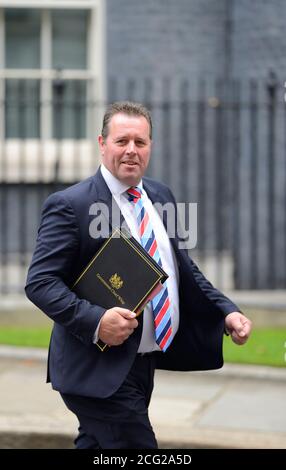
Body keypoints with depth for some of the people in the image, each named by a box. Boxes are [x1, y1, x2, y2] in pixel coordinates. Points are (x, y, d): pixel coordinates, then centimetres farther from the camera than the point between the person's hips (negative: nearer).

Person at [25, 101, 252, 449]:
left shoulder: (161, 196, 11)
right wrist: (95, 321, -29)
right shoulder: (70, 205, -12)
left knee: (97, 445, 16)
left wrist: (226, 312, 7)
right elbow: (40, 282, -16)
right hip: (100, 371, -8)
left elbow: (184, 269, 20)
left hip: (144, 364, 8)